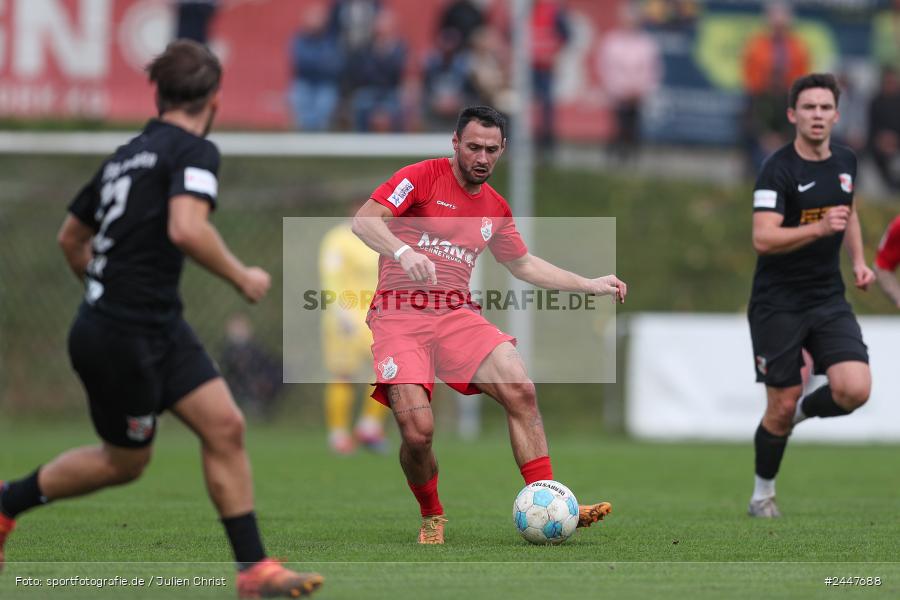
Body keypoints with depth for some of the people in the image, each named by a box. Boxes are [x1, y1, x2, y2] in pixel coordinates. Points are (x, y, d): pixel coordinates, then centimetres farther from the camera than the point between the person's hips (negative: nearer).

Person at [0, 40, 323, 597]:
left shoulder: (128, 154, 13)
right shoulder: (194, 150, -13)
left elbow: (71, 238, 21)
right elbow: (186, 229, -30)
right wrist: (242, 277, -16)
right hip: (123, 337, -9)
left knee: (225, 427, 1)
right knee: (125, 460, 9)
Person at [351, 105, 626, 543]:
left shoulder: (495, 208, 16)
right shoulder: (422, 177, -3)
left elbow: (523, 264, 32)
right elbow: (364, 221, -12)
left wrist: (589, 285, 28)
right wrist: (404, 253, -30)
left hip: (456, 315, 5)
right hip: (400, 314, -5)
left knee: (520, 389, -20)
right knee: (417, 430, -21)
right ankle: (431, 519, 8)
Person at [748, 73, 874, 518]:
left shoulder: (845, 161, 5)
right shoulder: (779, 169, -15)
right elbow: (763, 239, -26)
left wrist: (858, 261, 13)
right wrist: (819, 229, -38)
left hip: (829, 299, 5)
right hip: (778, 303, -5)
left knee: (854, 390, -15)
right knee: (781, 407, -1)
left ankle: (802, 412, 18)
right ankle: (763, 495, 22)